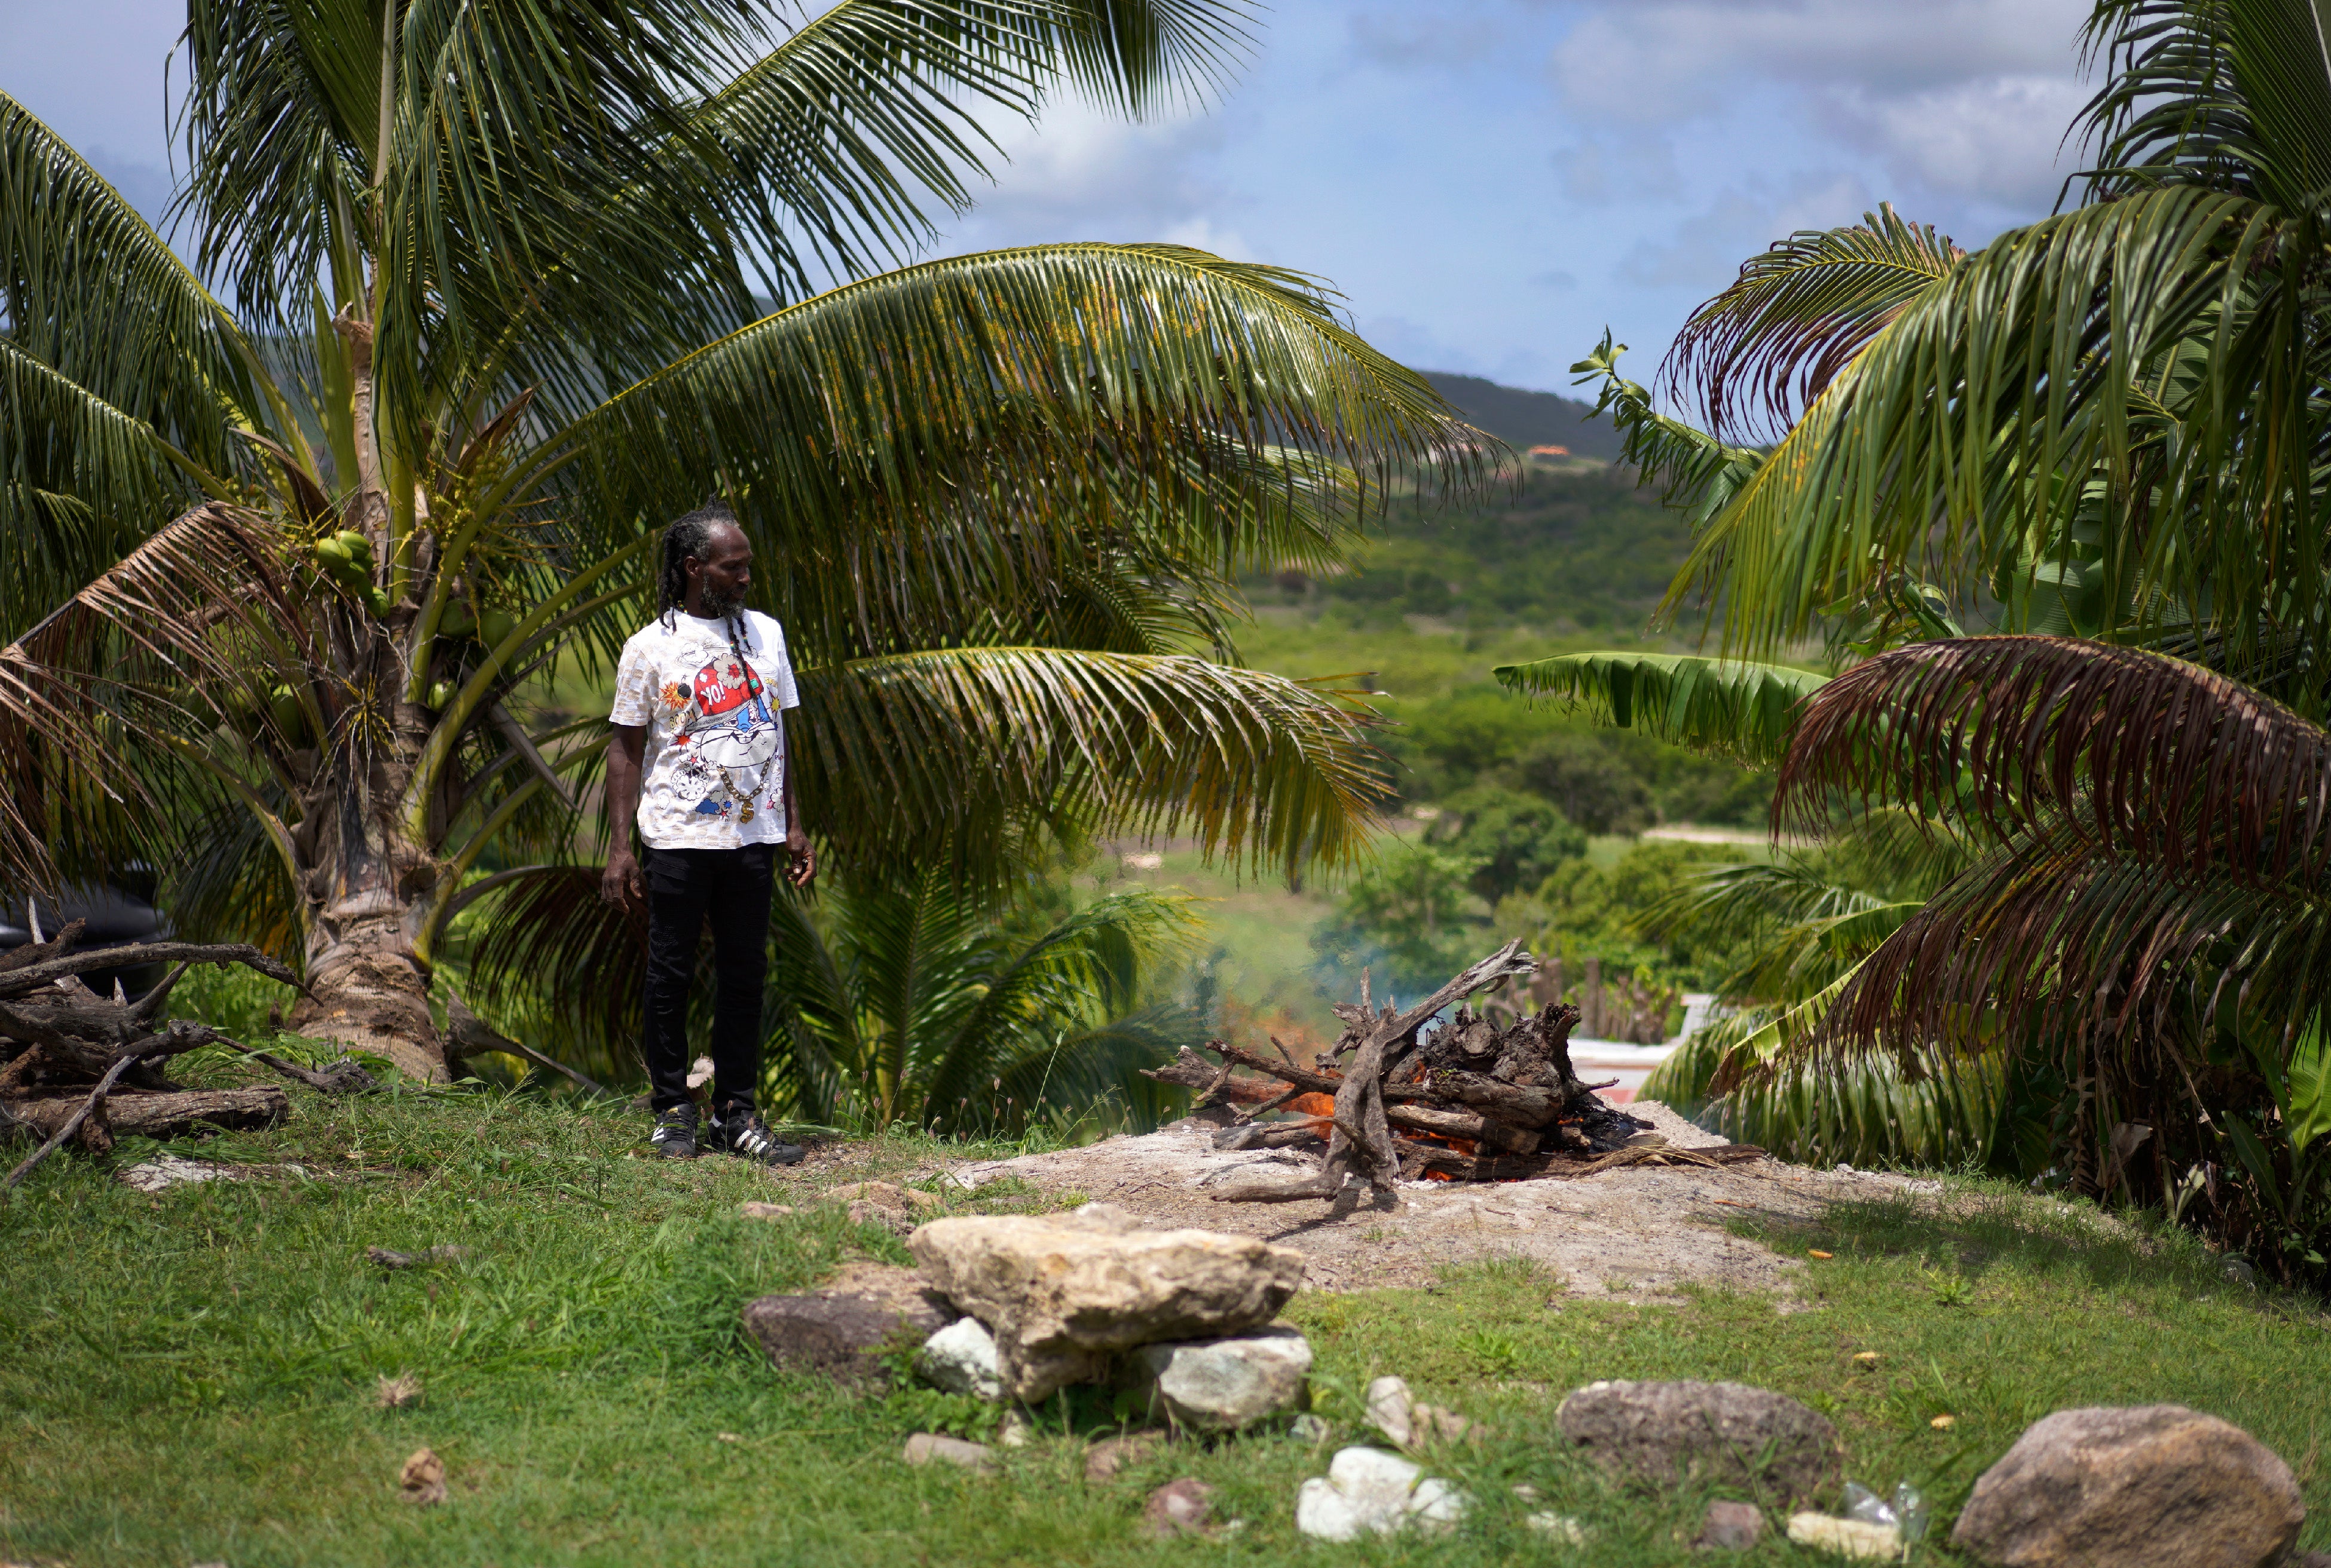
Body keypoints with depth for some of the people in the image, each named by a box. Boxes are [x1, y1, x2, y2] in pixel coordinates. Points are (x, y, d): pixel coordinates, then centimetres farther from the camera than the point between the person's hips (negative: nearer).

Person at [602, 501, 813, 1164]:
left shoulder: (765, 633, 10)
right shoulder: (650, 648, -2)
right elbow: (625, 748, 0)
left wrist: (794, 826, 10)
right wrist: (619, 846, -6)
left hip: (753, 836, 4)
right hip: (679, 838, -3)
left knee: (744, 975, 6)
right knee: (671, 977, 3)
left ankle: (736, 1114, 13)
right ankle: (673, 1111, 13)